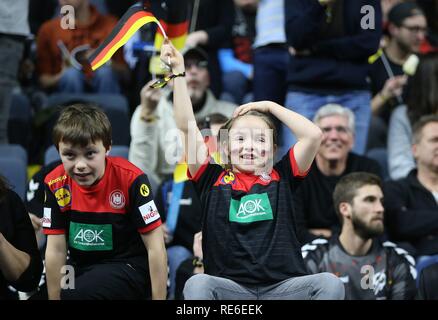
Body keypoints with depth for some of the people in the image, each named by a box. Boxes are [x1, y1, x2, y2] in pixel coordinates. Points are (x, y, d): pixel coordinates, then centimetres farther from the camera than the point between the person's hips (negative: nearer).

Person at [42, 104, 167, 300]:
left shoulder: (130, 179, -19)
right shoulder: (56, 184, -6)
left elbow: (155, 248, -15)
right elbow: (55, 250, -3)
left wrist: (159, 298, -15)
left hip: (130, 267, -5)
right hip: (82, 268, 6)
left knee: (74, 294, -32)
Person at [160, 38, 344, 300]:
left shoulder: (280, 178, 12)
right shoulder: (213, 179, 11)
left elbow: (313, 135, 2)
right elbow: (187, 128, 5)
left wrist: (270, 106, 12)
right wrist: (179, 71, 2)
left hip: (283, 286, 1)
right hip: (230, 288, -1)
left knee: (330, 283, -27)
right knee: (197, 284, -33)